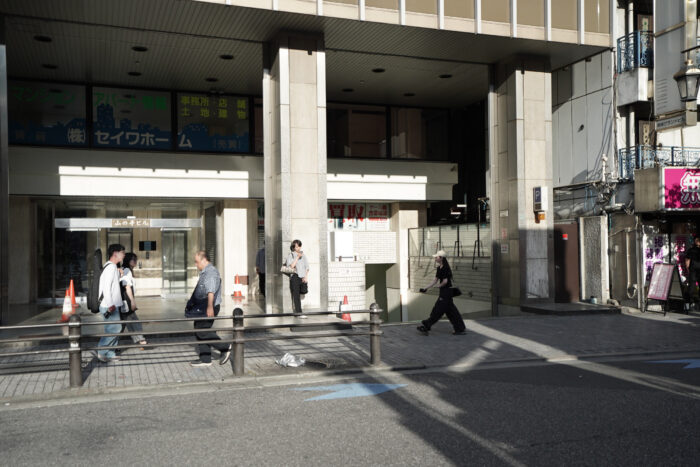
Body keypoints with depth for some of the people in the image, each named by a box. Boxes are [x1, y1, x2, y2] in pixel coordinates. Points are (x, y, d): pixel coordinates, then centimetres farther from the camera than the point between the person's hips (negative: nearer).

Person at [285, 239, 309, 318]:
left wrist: (306, 276, 2)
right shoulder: (290, 255, 3)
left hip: (302, 278, 4)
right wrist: (297, 257, -11)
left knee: (299, 295, 4)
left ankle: (296, 312, 10)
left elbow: (307, 266, 14)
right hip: (294, 277, -4)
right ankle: (298, 312, -13)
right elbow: (291, 266, -9)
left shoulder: (302, 255, 16)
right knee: (296, 295, -9)